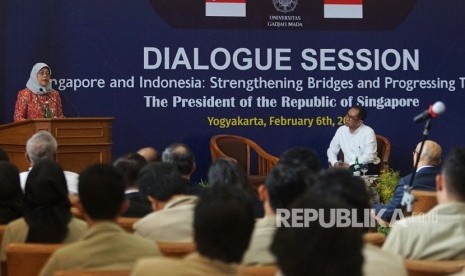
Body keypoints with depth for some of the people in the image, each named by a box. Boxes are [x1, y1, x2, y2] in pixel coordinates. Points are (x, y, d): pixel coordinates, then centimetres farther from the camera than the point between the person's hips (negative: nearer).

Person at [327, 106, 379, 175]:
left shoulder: (368, 132, -10)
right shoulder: (341, 130, 7)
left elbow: (369, 156, -18)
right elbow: (332, 150, 12)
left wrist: (350, 164, -24)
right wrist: (335, 163, -9)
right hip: (348, 166, 5)